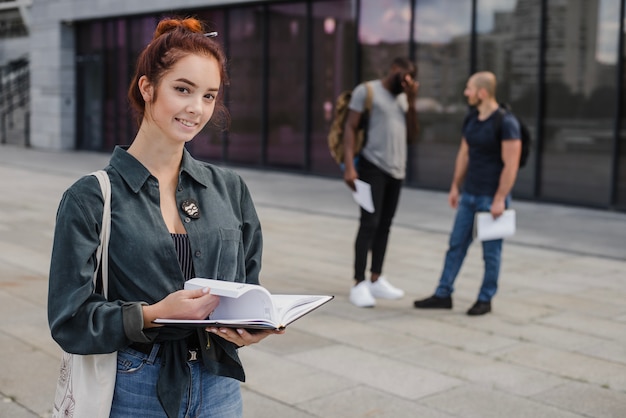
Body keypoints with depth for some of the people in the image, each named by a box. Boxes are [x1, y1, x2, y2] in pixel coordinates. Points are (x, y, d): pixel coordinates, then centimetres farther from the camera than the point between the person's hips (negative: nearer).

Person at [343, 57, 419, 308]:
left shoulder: (402, 98, 17)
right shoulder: (366, 91, -3)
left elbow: (411, 136, 12)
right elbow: (350, 128, -8)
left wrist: (411, 102, 1)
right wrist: (349, 166, -18)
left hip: (397, 170, 7)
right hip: (373, 167, -7)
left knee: (385, 225, 8)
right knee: (369, 224, -10)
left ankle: (376, 280, 16)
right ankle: (359, 284, -7)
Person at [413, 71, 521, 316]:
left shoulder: (505, 123, -15)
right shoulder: (471, 120, 7)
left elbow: (511, 164, -18)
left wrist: (500, 199, -19)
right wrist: (455, 187, 15)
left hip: (492, 197, -7)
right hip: (469, 195, 7)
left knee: (491, 251, 5)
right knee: (456, 244, 9)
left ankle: (485, 300, 16)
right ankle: (443, 295, 16)